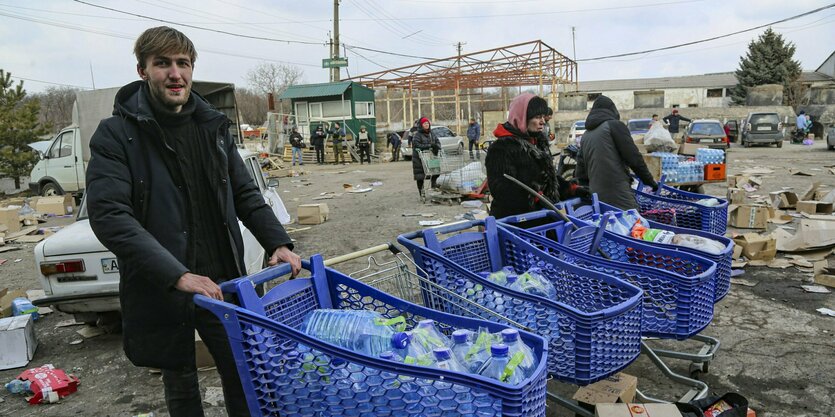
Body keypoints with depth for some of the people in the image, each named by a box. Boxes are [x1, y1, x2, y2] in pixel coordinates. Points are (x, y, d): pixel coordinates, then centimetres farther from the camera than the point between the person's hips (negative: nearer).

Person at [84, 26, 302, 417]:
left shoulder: (213, 126, 6)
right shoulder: (116, 134, -9)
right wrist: (178, 275, -30)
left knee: (242, 375, 13)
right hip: (159, 289, -3)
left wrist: (279, 243, -6)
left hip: (221, 282, 3)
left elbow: (245, 194, 9)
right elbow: (109, 216, -20)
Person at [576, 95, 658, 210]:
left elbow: (581, 172, 21)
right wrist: (649, 181, 8)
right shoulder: (615, 125, 2)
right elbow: (634, 158, -3)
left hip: (596, 196, 7)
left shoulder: (585, 135, 20)